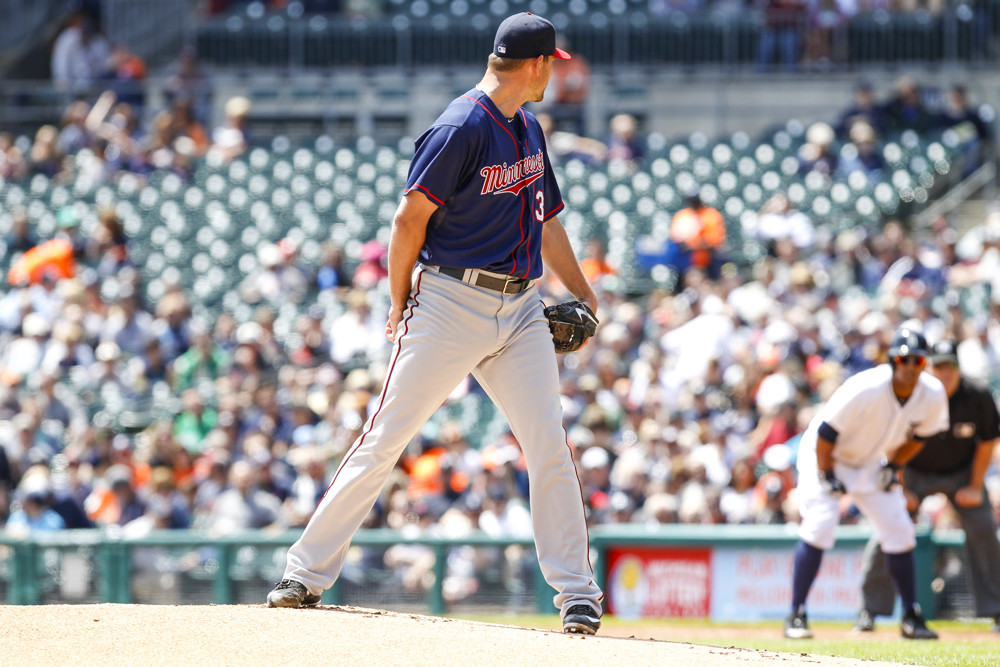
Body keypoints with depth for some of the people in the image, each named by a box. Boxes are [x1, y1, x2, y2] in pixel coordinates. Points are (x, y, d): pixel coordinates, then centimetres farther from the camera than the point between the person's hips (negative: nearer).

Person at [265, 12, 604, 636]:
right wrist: (401, 308, -6)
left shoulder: (529, 130, 15)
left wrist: (584, 295, 23)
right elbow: (410, 219, -12)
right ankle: (307, 573, 1)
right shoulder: (461, 127, -12)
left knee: (550, 447, -4)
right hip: (452, 301, -7)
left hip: (522, 311, 7)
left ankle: (578, 594, 0)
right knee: (384, 439, -5)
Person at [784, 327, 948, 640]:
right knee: (819, 526, -21)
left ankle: (911, 618, 12)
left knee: (899, 531, 0)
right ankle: (796, 616, -15)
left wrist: (893, 466, -4)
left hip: (871, 462, 5)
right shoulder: (865, 389, -35)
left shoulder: (933, 396, -18)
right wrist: (827, 477, -19)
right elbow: (826, 432, -24)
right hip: (825, 454, -5)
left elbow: (918, 434, 3)